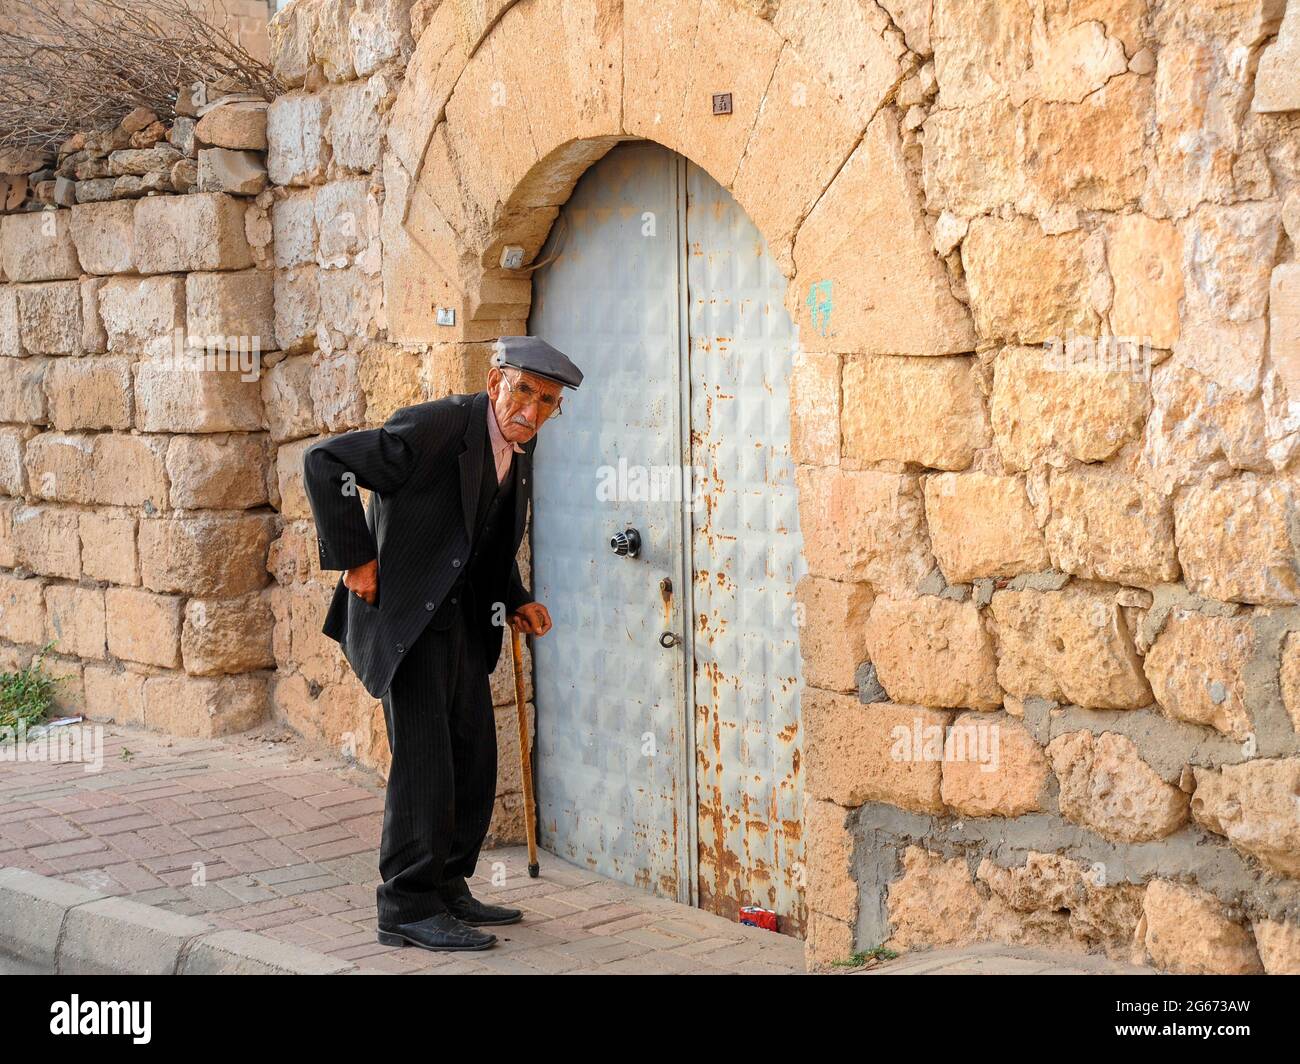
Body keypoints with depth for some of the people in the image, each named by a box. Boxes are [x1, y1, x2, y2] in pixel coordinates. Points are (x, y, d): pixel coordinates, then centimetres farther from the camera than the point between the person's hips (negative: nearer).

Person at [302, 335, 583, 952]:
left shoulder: (519, 445, 7)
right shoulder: (438, 427, -20)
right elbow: (325, 461, -21)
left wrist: (515, 601, 10)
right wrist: (354, 558, -21)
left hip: (463, 616, 9)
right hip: (405, 615, -9)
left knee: (473, 758, 12)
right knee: (424, 758, -9)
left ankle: (446, 889, 26)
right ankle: (407, 908, 0)